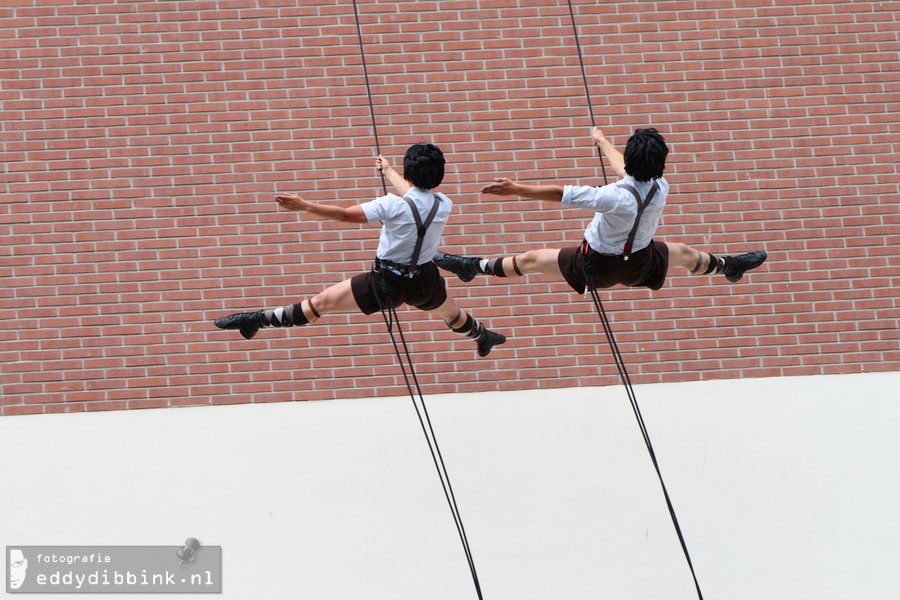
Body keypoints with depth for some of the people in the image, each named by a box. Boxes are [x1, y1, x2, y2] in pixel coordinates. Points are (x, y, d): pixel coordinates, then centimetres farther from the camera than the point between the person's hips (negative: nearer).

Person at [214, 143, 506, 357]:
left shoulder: (393, 205, -24)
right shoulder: (444, 205, -7)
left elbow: (345, 215, -24)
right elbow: (416, 193, 17)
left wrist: (304, 206, -21)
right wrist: (389, 171, 34)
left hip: (386, 283, -5)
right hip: (424, 280, 5)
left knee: (320, 302, -3)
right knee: (451, 312, 36)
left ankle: (257, 320, -3)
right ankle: (482, 337, 64)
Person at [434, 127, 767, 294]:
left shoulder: (617, 197, -40)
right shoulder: (661, 188, -22)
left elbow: (561, 194, -41)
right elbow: (629, 171, 1)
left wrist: (517, 189, -38)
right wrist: (603, 142, 18)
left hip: (596, 267, -5)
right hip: (640, 264, 5)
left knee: (531, 259, 13)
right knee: (684, 253, 33)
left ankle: (474, 267, 29)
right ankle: (728, 266, 59)